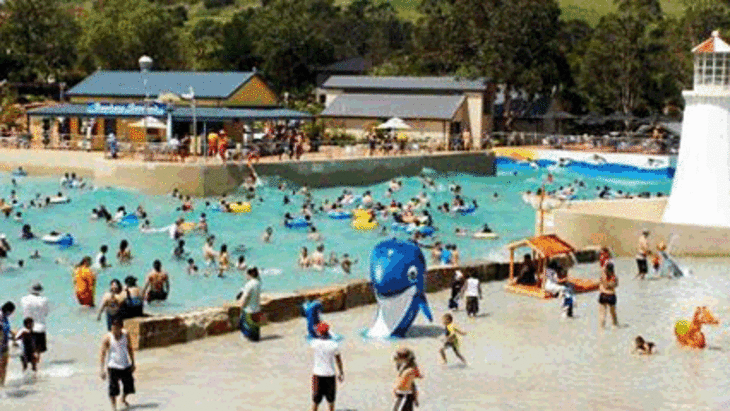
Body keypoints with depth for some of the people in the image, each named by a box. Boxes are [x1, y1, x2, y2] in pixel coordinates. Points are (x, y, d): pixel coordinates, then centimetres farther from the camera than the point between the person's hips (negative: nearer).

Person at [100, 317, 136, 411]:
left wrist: (133, 363, 14)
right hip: (113, 367, -4)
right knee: (113, 389, -3)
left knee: (129, 387, 14)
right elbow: (102, 354, -12)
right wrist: (103, 370, -16)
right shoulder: (107, 338, -14)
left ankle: (123, 399, 44)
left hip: (126, 366, 4)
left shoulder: (125, 334, -1)